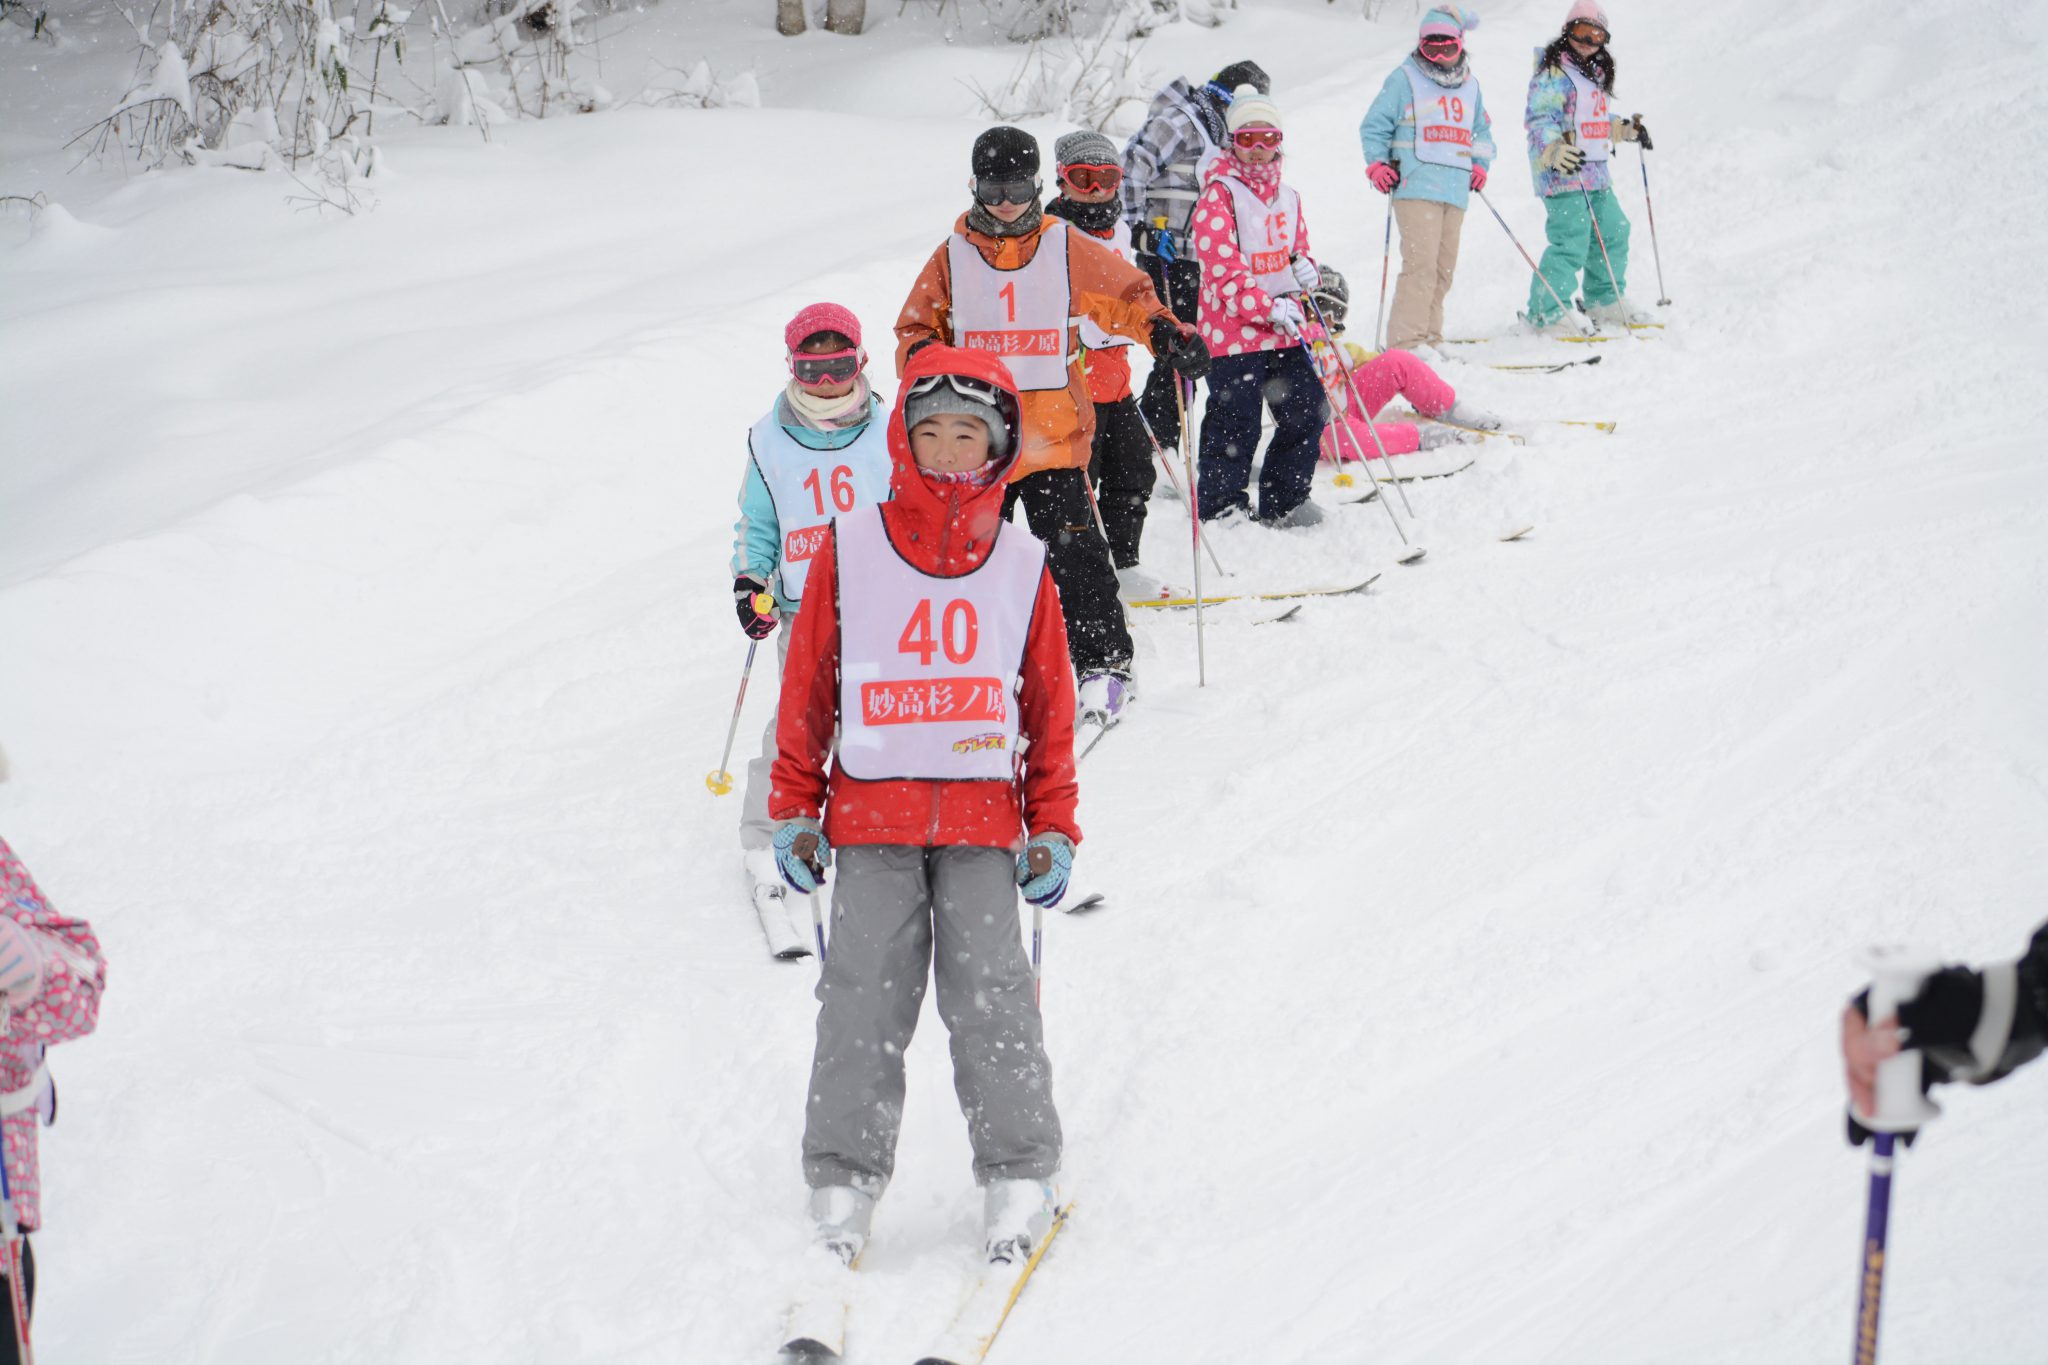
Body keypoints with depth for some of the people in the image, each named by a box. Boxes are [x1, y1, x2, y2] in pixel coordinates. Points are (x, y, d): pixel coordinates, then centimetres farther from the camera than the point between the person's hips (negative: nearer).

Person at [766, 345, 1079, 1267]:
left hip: (982, 816, 0)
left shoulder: (1021, 565, 7)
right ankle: (845, 1176, 4)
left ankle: (1020, 1174, 3)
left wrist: (1054, 828, 7)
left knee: (990, 990, -5)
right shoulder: (850, 549, 5)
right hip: (870, 812, 0)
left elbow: (1049, 706, 11)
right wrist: (794, 810, 6)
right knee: (865, 993, -4)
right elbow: (808, 684, 8)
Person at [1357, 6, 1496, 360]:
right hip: (1416, 187, -6)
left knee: (1444, 267, 6)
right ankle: (1407, 341, -17)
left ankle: (1428, 337, 13)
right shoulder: (1405, 79, 2)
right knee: (1421, 263, -16)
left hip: (1456, 190, 6)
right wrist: (1377, 165, -7)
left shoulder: (1469, 85, 19)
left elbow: (1481, 129, 31)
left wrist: (1480, 164, 15)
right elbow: (1374, 125, 4)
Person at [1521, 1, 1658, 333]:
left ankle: (1605, 301, 31)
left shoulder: (1596, 75, 19)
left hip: (1596, 174, 10)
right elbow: (1540, 120, -20)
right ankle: (1545, 313, -13)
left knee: (1613, 231, 16)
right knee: (1571, 240, -16)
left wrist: (1626, 129, 35)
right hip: (1563, 172, -10)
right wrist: (1555, 151, -35)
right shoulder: (1553, 73, -10)